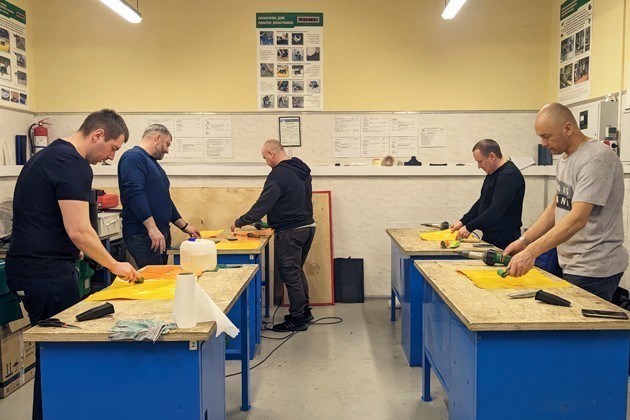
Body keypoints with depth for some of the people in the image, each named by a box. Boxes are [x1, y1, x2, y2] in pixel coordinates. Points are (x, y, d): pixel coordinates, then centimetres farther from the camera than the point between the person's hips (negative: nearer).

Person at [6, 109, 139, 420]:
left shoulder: (48, 155, 17)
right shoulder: (73, 163, -15)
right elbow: (79, 231, -21)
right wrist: (114, 266, -8)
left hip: (28, 267, 10)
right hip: (47, 274, -10)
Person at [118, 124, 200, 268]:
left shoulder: (153, 163, 22)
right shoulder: (133, 157, -9)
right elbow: (135, 194, -22)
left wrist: (184, 226, 24)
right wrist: (152, 228, -26)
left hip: (161, 234, 10)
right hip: (142, 235, -10)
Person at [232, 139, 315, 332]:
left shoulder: (278, 174, -18)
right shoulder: (302, 170, 11)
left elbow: (263, 204, -19)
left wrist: (239, 222, -6)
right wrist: (273, 221, 23)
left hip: (289, 232, -9)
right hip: (307, 226, 9)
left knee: (290, 275, 1)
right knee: (297, 271, 20)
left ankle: (297, 319, 9)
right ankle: (304, 312, 29)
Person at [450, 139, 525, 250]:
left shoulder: (508, 176, -19)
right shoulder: (492, 173, 14)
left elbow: (496, 210, -25)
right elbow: (482, 202, 19)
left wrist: (469, 227, -22)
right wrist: (463, 222, 9)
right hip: (490, 236, 9)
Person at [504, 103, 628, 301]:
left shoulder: (596, 158, -18)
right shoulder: (565, 157, 12)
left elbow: (577, 219, -26)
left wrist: (531, 252, -31)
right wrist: (523, 241, 6)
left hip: (593, 269, -8)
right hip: (571, 265, 8)